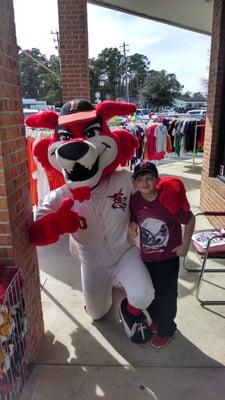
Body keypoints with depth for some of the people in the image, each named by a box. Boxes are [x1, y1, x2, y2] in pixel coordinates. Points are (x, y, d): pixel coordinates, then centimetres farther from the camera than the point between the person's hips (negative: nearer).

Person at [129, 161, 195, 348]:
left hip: (168, 257, -5)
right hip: (146, 257, 5)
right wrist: (132, 225, -13)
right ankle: (157, 320, 48)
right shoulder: (135, 200, -11)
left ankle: (167, 330, 34)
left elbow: (190, 220, -13)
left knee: (166, 296, 9)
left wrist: (185, 245, -11)